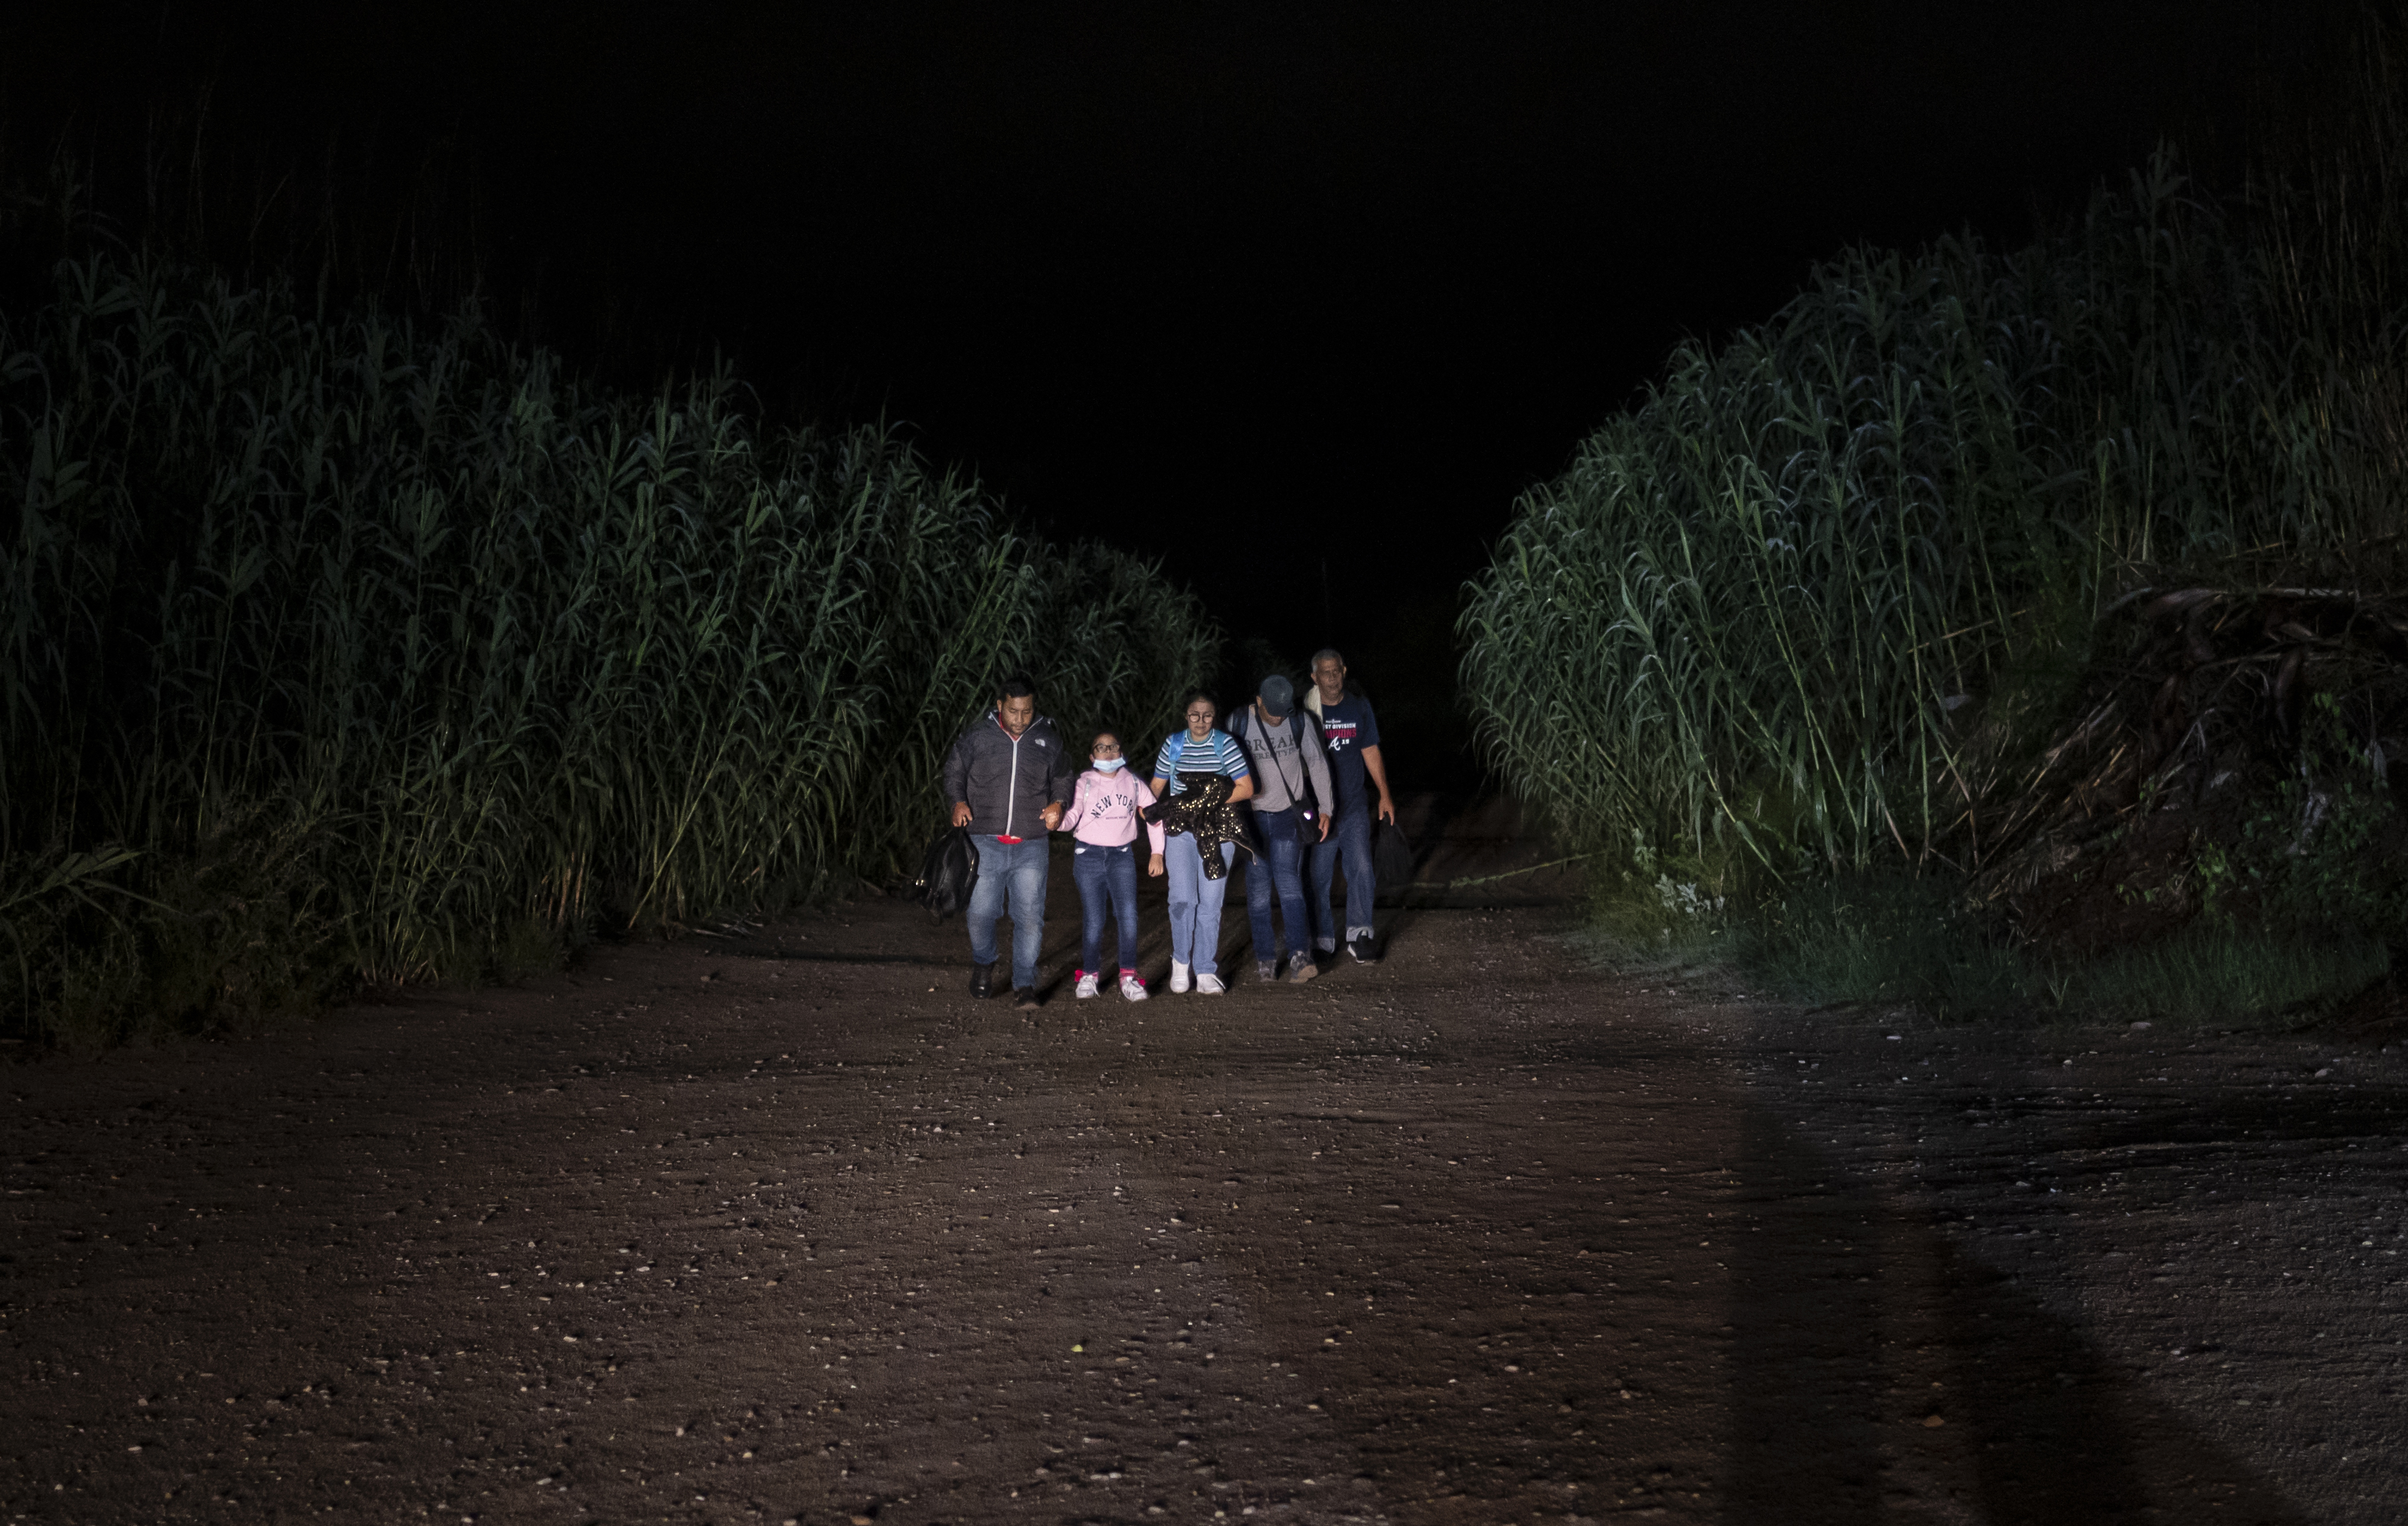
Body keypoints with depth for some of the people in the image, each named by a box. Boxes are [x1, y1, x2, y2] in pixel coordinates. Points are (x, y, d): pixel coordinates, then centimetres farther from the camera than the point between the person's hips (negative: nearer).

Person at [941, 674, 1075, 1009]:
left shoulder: (1048, 740, 6)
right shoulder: (978, 736, 1)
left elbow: (1063, 777, 21)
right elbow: (954, 769, 13)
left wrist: (1058, 802, 1)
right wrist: (958, 801, -4)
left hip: (1031, 846, 1)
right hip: (986, 842, 0)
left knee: (1029, 916, -4)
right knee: (981, 912, 3)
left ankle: (1024, 986, 6)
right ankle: (983, 965, 33)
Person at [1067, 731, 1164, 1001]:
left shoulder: (1133, 783, 6)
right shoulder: (1085, 783, -1)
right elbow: (1072, 816, -13)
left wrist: (1157, 853, 10)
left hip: (1122, 856, 2)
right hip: (1089, 855, -2)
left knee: (1129, 915, -13)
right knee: (1094, 921, -1)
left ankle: (1128, 977, -6)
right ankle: (1090, 975, 18)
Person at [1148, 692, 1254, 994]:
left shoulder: (1225, 745, 0)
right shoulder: (1173, 744, 8)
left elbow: (1246, 789, -3)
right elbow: (1157, 786, 15)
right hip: (1180, 830, 1)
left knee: (1210, 902, -1)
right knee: (1182, 898, -11)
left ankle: (1206, 971, 9)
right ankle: (1181, 960, 12)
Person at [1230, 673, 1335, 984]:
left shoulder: (1300, 722, -4)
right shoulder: (1239, 722, -5)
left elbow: (1317, 763, 6)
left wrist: (1325, 808, 4)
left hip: (1288, 816, -1)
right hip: (1252, 818, 1)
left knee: (1288, 885, -14)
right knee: (1258, 891, 1)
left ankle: (1300, 955, -21)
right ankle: (1265, 960, 7)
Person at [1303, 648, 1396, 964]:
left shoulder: (1360, 707, 7)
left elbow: (1371, 751, 14)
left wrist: (1385, 794, 11)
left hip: (1354, 807, 2)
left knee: (1362, 869, -5)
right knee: (1318, 876, 3)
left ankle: (1359, 936, 6)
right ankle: (1323, 942, 14)